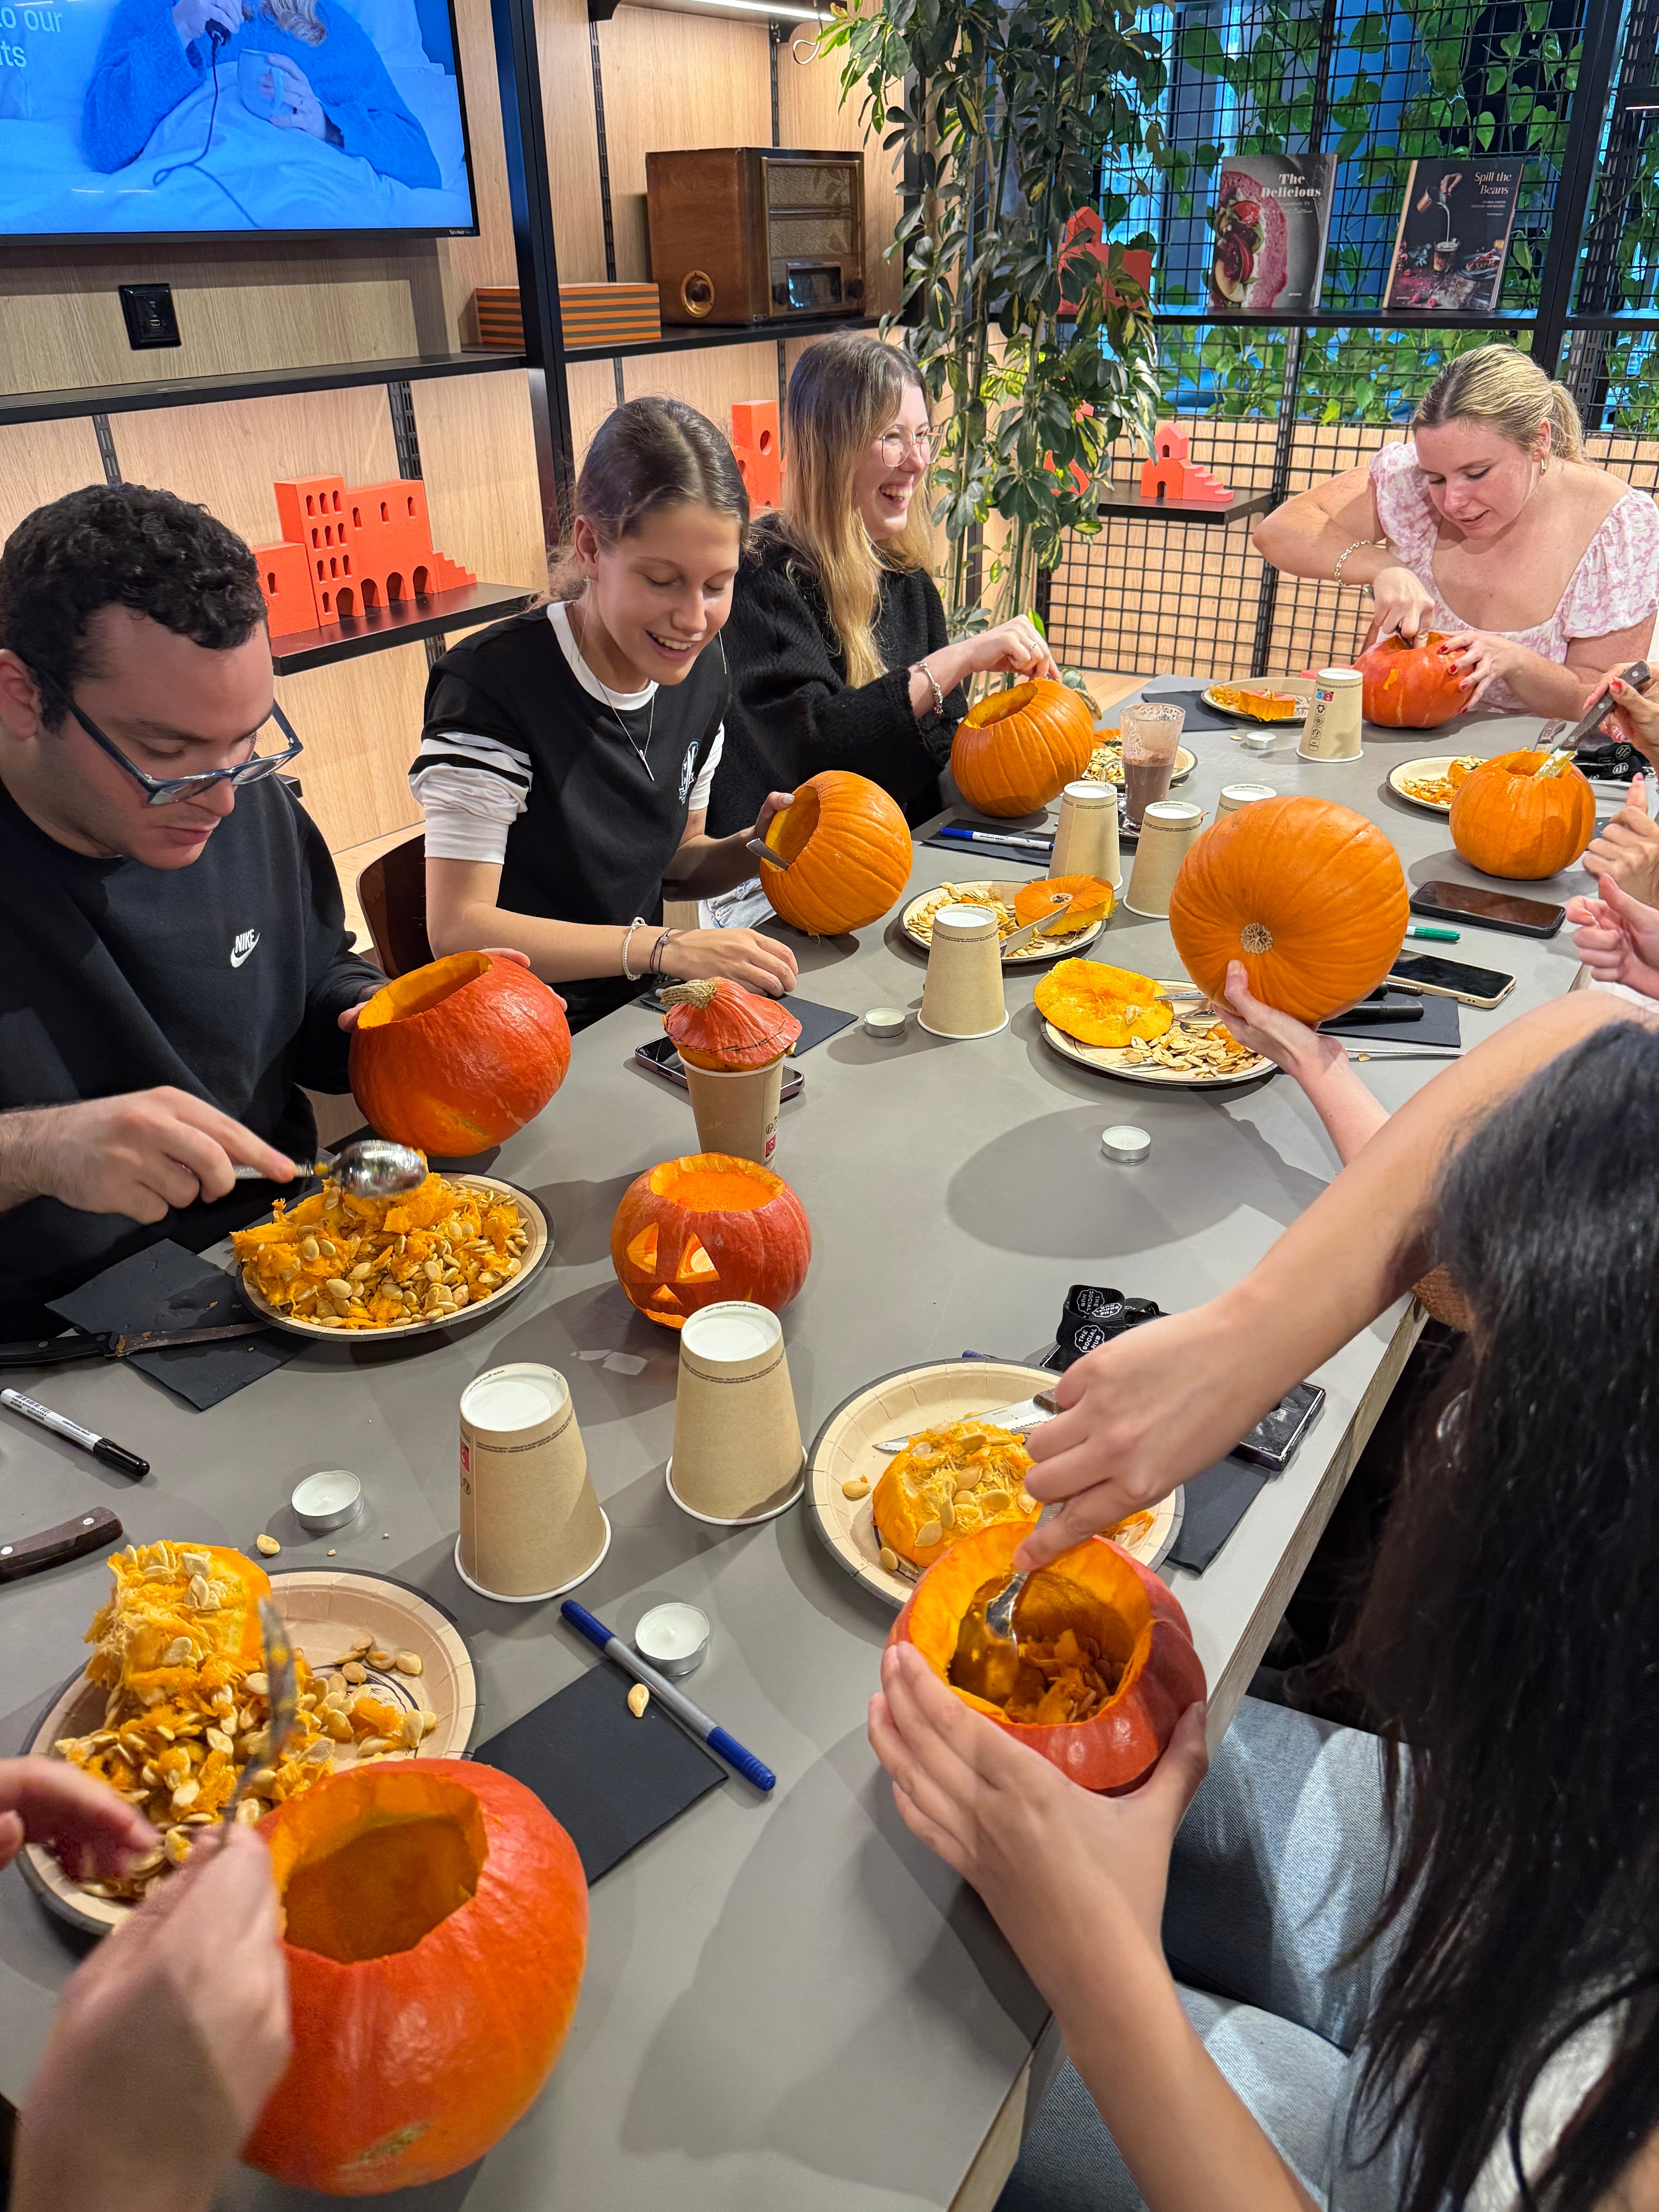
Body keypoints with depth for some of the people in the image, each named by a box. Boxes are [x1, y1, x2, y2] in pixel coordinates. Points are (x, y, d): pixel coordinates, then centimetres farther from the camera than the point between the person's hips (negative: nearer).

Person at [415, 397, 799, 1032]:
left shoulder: (700, 671, 2)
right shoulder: (493, 683, -21)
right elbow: (457, 927, -21)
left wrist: (755, 844, -7)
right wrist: (664, 948, -26)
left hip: (641, 1007, 7)